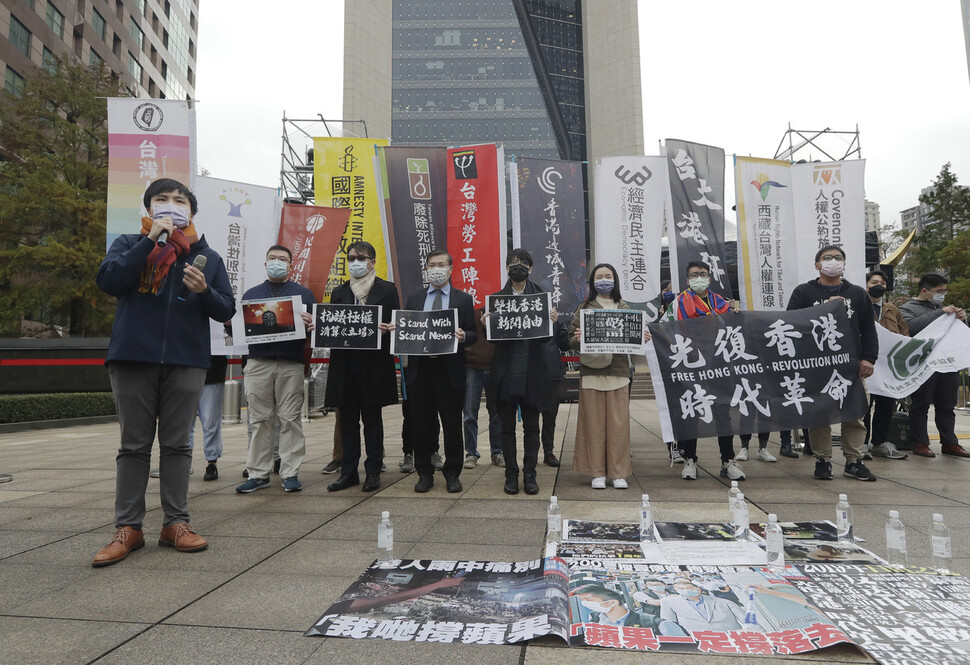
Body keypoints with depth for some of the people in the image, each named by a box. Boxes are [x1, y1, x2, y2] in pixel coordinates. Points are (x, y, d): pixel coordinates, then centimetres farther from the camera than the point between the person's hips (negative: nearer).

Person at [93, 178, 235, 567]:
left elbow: (227, 311, 8)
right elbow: (108, 281, -10)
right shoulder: (129, 244, 10)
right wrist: (151, 239, -12)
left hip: (186, 362, 1)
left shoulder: (208, 257, 13)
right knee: (134, 446, 5)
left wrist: (204, 291, -13)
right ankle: (128, 527, 13)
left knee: (176, 445, 6)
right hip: (133, 359, -1)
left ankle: (176, 523, 14)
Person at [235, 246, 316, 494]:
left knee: (290, 419, -1)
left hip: (291, 364, -2)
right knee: (259, 420, 3)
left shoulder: (303, 293, 13)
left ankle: (291, 474, 5)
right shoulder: (251, 294, 19)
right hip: (257, 364, 2)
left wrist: (310, 323, -16)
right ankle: (258, 474, 11)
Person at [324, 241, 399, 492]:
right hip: (345, 364, 4)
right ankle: (348, 472, 16)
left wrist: (385, 330, -19)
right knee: (347, 420, 7)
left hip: (374, 365, -3)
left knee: (372, 420, 3)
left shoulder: (387, 289, 5)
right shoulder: (339, 292, 16)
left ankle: (373, 471, 12)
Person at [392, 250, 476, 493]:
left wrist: (463, 336, -19)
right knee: (422, 424, 7)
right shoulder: (413, 299, 14)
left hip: (450, 370, -2)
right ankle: (424, 473, 20)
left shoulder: (464, 300, 8)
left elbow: (472, 335, 3)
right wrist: (396, 329, -10)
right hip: (419, 369, 2)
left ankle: (452, 474, 17)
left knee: (452, 424, 4)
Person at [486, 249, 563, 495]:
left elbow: (546, 338, 1)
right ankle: (511, 474, 18)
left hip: (532, 371, 0)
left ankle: (529, 474, 17)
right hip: (505, 371, 0)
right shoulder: (496, 298, 6)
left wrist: (552, 322, -18)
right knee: (507, 426, 6)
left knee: (531, 426, 6)